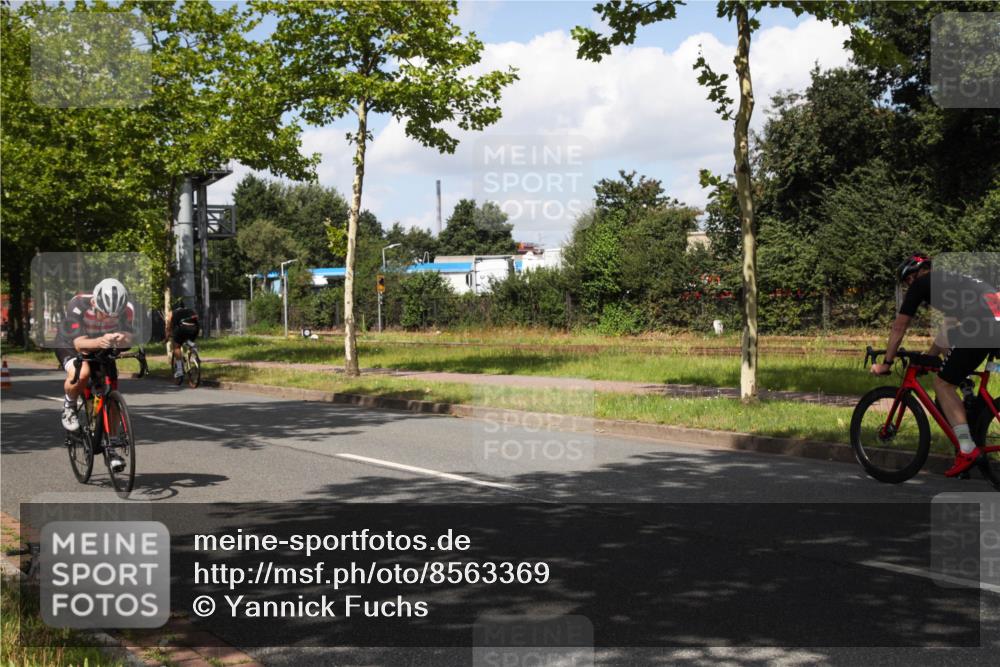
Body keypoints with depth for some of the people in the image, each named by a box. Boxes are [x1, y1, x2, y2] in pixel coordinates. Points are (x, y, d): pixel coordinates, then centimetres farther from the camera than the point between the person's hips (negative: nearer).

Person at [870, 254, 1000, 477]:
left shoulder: (920, 284, 14)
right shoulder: (950, 280, 36)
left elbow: (898, 328, 19)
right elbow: (949, 329, 44)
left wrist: (886, 364, 28)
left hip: (980, 325, -8)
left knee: (943, 384, 5)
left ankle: (967, 450, -5)